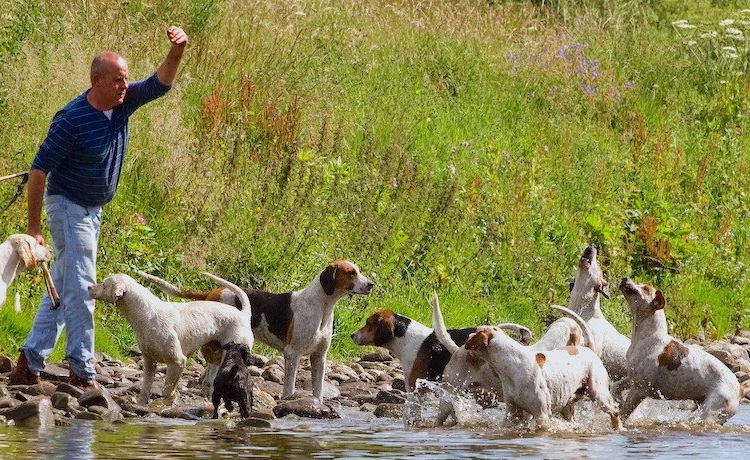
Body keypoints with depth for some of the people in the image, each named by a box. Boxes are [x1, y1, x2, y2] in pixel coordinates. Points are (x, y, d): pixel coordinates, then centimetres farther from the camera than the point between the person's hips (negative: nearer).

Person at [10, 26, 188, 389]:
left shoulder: (122, 104, -2)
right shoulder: (72, 120, -23)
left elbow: (159, 85, -2)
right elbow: (39, 169, -20)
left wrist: (176, 52, -25)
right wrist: (34, 227, -19)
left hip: (93, 209, 8)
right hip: (67, 206, -8)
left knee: (62, 288, 10)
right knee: (79, 287, -9)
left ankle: (29, 363, 15)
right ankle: (82, 372, -7)